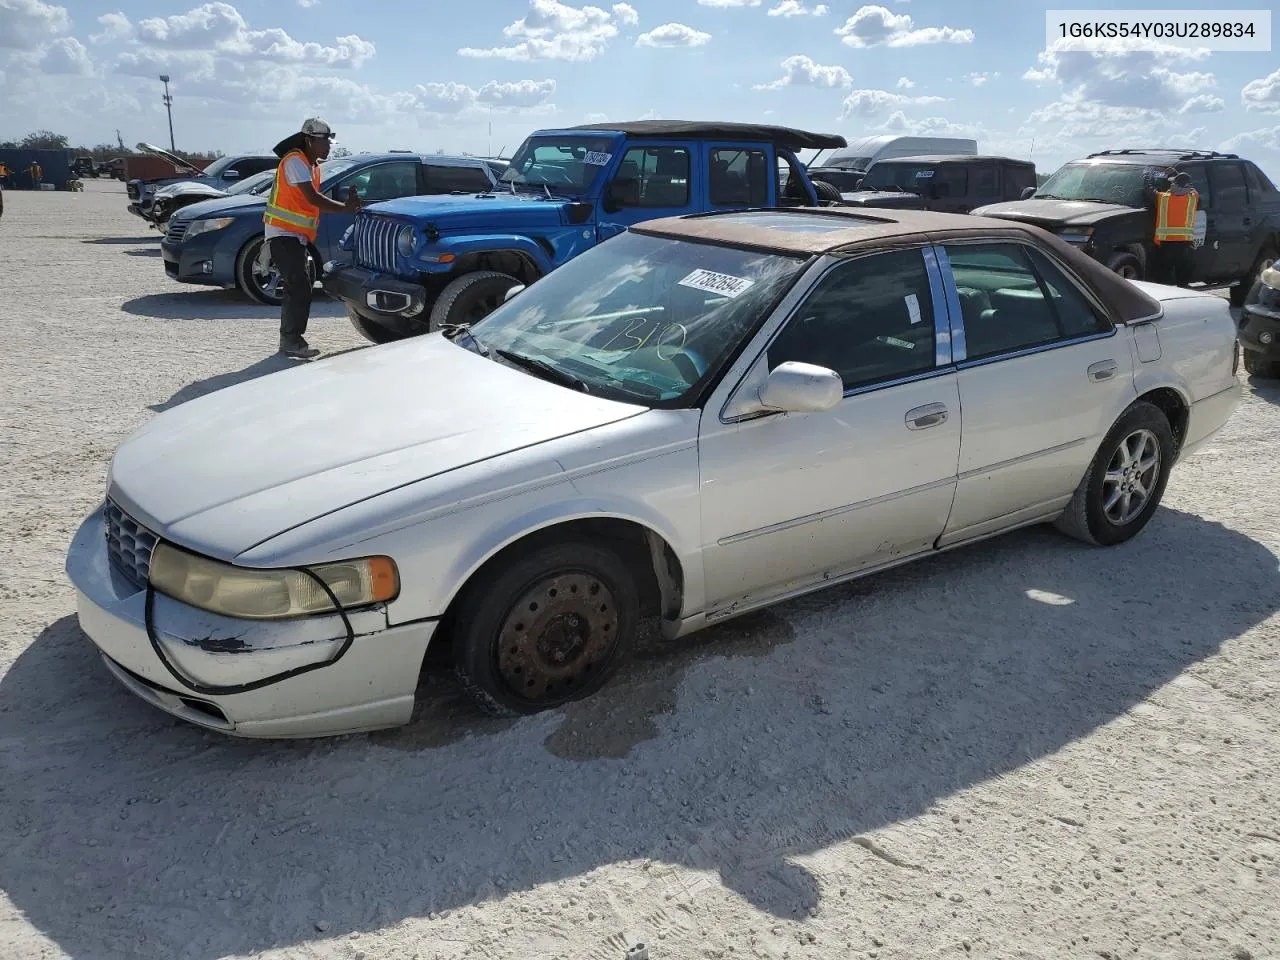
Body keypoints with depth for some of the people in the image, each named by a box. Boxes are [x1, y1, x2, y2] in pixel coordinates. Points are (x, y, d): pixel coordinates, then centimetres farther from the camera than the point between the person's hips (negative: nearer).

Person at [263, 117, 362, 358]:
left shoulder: (313, 165, 16)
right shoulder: (295, 161, -14)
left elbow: (315, 202, 13)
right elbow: (313, 198, -23)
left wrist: (347, 205, 2)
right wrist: (346, 208, -22)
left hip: (297, 236, 10)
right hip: (283, 233, -10)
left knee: (296, 288, 12)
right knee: (301, 287, -16)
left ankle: (289, 339, 19)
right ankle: (292, 341, -13)